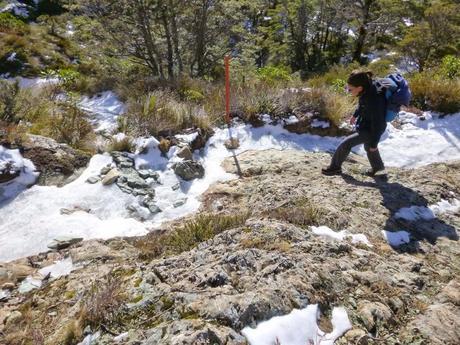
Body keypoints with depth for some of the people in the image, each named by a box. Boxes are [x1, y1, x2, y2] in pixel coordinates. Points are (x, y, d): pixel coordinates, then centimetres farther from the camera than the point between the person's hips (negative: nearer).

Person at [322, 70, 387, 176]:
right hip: (366, 124, 9)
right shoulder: (367, 89, -16)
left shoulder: (373, 101, -40)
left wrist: (374, 143, -19)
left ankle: (335, 167, 13)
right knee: (368, 146, 29)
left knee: (346, 144, -8)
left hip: (370, 131, -9)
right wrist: (355, 115, 22)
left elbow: (377, 125, -29)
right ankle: (378, 166, 54)